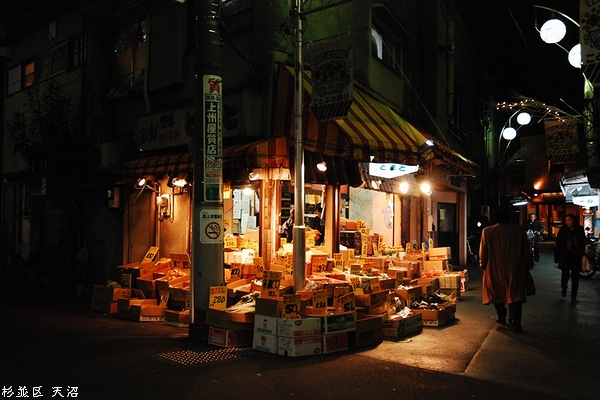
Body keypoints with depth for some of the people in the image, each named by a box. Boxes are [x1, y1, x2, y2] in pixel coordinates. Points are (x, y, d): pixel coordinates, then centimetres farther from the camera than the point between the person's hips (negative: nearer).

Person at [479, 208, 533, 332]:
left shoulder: (487, 232, -8)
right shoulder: (519, 230, -4)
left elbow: (483, 252, -3)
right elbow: (526, 250, 2)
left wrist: (482, 265, 12)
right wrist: (528, 266, 13)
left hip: (495, 269, 0)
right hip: (515, 269, 0)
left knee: (497, 293, 16)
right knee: (515, 294, 5)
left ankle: (502, 317, 26)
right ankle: (515, 321, -2)